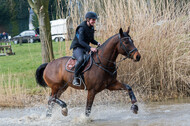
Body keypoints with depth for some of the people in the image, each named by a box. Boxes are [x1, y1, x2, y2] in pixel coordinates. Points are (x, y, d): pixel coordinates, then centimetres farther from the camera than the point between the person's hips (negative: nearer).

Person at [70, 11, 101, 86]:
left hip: (85, 49, 9)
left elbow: (91, 40, 20)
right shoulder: (82, 28, -18)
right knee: (81, 59, -37)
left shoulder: (91, 28, 8)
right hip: (77, 48, -9)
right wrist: (90, 48, -38)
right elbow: (81, 41, -28)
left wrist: (97, 43, -2)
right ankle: (75, 78, -30)